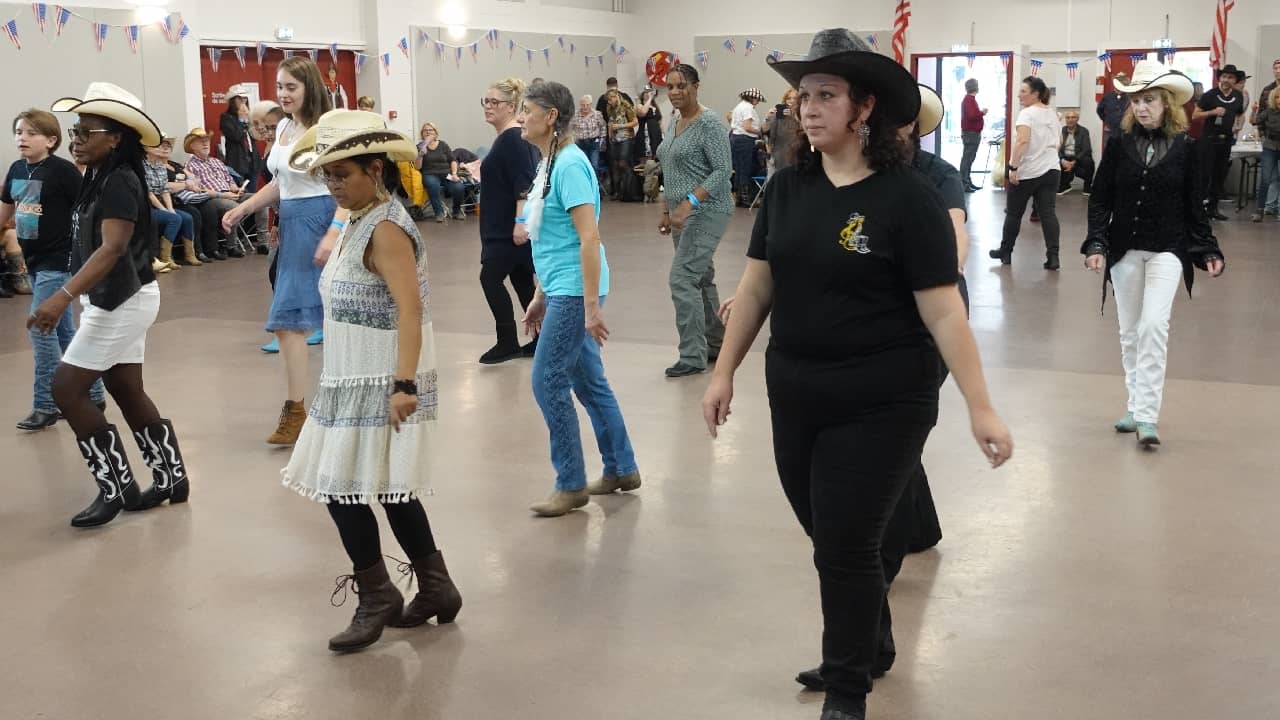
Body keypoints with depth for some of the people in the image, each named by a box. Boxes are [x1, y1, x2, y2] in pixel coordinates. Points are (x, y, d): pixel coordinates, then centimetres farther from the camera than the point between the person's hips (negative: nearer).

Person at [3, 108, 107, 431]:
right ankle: (92, 393, 25)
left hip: (58, 261, -7)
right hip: (33, 260, 8)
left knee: (41, 328, -8)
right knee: (64, 331, 14)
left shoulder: (62, 170, -14)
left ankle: (45, 405, 2)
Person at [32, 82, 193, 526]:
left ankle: (116, 488, 3)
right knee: (127, 391, 14)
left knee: (67, 388, -6)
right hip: (114, 299, 9)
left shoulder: (119, 181, -20)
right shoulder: (98, 179, 9)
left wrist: (64, 296, -40)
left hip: (122, 300, -9)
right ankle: (171, 477, 24)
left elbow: (113, 247, -32)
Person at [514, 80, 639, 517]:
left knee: (548, 382, -4)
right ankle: (622, 469, 26)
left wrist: (592, 306, -23)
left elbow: (589, 238, -21)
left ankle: (571, 485, 8)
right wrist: (541, 297, 21)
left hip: (575, 291, -9)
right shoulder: (549, 163, 12)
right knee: (588, 381, 15)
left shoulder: (570, 164, -16)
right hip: (562, 290, 9)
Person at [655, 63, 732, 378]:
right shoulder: (674, 122, 12)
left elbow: (722, 171, -20)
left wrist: (689, 203, -28)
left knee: (682, 279, -13)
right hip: (684, 213, 9)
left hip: (706, 211, -9)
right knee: (701, 279, 15)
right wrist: (667, 211, 18)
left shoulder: (709, 123, -14)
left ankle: (693, 356, -7)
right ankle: (716, 345, 26)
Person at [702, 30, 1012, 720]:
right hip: (794, 395, 5)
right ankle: (857, 647, 40)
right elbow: (756, 286, 10)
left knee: (847, 547, 0)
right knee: (828, 539, 16)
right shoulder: (787, 187, 2)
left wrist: (980, 407, -14)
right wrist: (724, 372, 11)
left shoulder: (906, 197, -13)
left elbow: (943, 309, -13)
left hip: (881, 403, -5)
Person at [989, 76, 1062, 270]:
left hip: (1027, 172, -6)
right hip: (1051, 170, 6)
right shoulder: (1052, 113, 13)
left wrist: (1013, 167, -24)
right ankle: (1053, 256, -9)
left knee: (1013, 213, 9)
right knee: (1048, 213, 1)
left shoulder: (1027, 113, -12)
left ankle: (1005, 252, 22)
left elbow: (1022, 141, -23)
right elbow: (1059, 141, 23)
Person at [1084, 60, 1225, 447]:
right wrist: (1096, 244, -11)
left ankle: (1147, 416, -16)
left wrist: (1208, 250, -1)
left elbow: (1194, 206, 4)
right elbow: (1100, 199, 1)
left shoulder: (1185, 148, -1)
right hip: (1124, 249, 2)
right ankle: (1136, 407, 22)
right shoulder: (1119, 145, 0)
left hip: (1167, 250, -2)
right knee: (1130, 332, 9)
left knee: (1154, 325, -17)